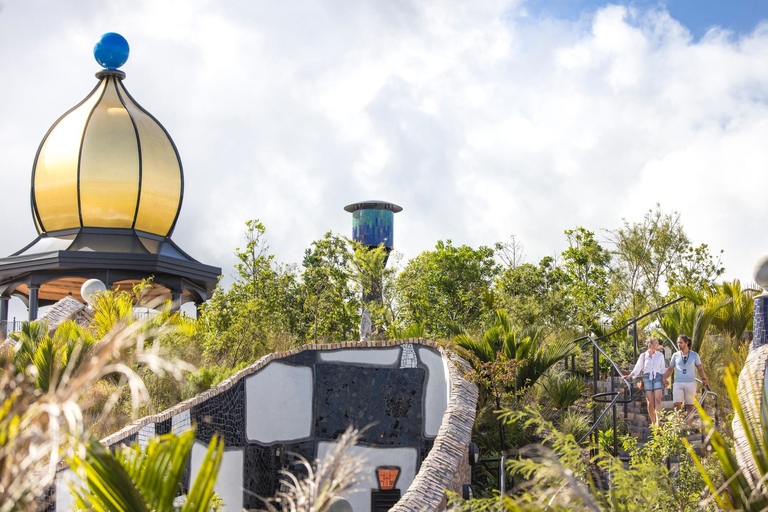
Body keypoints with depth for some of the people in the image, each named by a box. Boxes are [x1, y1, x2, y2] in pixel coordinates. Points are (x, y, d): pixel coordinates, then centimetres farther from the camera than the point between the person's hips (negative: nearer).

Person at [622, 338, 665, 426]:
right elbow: (637, 369, 11)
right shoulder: (643, 356, 9)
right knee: (650, 402, -5)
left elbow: (663, 369, 17)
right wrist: (629, 376, -1)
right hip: (647, 378, 0)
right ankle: (653, 422, 5)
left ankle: (658, 422, -26)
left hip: (657, 377, 0)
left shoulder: (660, 355, 12)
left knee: (658, 400, -17)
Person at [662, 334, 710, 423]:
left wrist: (704, 379, -5)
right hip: (678, 383, 1)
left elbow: (700, 368, 10)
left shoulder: (694, 355, 8)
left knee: (690, 406, -3)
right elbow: (670, 369, 19)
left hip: (690, 383, -1)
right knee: (677, 404, -15)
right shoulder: (675, 355, 12)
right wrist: (664, 378, 6)